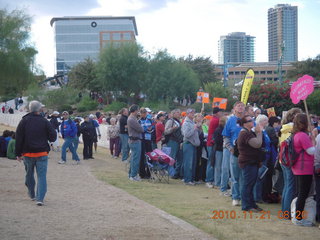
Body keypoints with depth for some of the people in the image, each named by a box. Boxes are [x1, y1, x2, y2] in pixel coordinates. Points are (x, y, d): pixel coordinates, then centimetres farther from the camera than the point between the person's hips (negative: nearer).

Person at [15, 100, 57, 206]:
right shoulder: (44, 121, -4)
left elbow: (18, 139, -1)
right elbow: (53, 136, -5)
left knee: (29, 174, 20)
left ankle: (32, 195, 31)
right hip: (42, 153, -2)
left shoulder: (24, 121, 0)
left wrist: (18, 154, 5)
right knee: (42, 176, -2)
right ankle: (40, 198, -13)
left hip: (28, 153, 2)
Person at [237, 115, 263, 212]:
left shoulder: (249, 133, 18)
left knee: (251, 184, 15)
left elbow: (255, 146, 23)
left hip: (252, 162, 11)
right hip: (248, 163, -11)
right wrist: (259, 132, -15)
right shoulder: (245, 134, -18)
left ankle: (252, 204, 22)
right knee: (247, 184, -6)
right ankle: (246, 206, -2)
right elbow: (258, 144, -27)